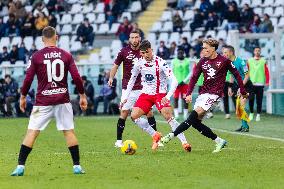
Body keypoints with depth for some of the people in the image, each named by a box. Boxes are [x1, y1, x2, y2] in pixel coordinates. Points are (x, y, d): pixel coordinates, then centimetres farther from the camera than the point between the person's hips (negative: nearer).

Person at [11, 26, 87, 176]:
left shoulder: (36, 57, -2)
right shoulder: (66, 55, 2)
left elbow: (28, 79, -2)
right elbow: (76, 77, 0)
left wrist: (23, 97, 11)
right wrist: (82, 96, 10)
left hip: (43, 102, -1)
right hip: (63, 100, 1)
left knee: (32, 132, -1)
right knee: (69, 131, 9)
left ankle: (20, 167, -6)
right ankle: (77, 166, 7)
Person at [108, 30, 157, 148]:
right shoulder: (124, 51, -1)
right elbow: (116, 65, 7)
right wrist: (111, 78, -7)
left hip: (142, 88, 1)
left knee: (149, 112, -3)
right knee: (124, 113, -5)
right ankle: (118, 140, 4)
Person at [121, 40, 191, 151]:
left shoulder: (160, 63, -17)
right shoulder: (139, 63, -3)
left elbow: (174, 81, -22)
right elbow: (132, 80, 12)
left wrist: (168, 96, -34)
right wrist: (125, 97, 7)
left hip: (160, 94, -5)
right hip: (146, 94, 5)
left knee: (168, 116, -23)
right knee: (134, 116, -11)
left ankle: (184, 142, -19)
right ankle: (155, 136, 3)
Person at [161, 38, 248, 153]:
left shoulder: (224, 61, -4)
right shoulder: (203, 61, 8)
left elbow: (236, 74, 6)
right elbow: (194, 77, 9)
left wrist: (243, 92, 10)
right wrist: (189, 94, -4)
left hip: (215, 94, -7)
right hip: (203, 93, 7)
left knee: (194, 115, -21)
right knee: (195, 122, -1)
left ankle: (171, 135, -26)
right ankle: (219, 141, 9)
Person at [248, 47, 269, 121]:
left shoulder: (263, 61, 5)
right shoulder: (249, 61, 8)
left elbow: (267, 72, 2)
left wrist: (267, 82, -4)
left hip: (260, 84, -1)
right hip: (251, 83, 1)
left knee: (259, 100, -1)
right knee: (251, 99, 0)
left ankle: (258, 115, 6)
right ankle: (251, 113, 14)